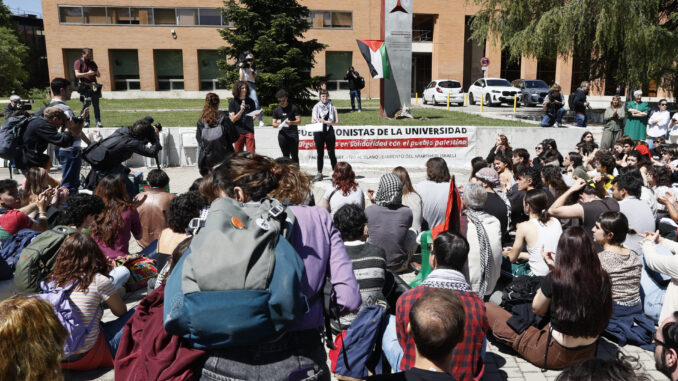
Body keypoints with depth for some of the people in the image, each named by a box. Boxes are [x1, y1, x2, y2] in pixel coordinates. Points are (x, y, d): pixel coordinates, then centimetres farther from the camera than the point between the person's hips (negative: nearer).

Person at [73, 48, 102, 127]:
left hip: (94, 87, 3)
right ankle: (86, 122, 4)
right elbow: (77, 75, -7)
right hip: (84, 87, -3)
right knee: (85, 105, -2)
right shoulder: (78, 63, 4)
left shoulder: (92, 63, 17)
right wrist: (88, 73, -18)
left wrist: (96, 73, -6)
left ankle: (98, 122, 3)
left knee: (96, 105, 1)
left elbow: (99, 75, 18)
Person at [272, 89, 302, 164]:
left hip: (293, 134, -3)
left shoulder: (294, 108, 1)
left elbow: (299, 121, -4)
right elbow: (274, 124, 12)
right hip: (282, 134, 4)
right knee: (285, 156, 7)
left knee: (294, 156, -5)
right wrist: (277, 124, -13)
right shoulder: (277, 110, 12)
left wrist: (291, 122, -25)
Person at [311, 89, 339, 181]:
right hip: (318, 132, 2)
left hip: (329, 132, -2)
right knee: (320, 154, 6)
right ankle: (319, 173, 13)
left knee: (331, 153, -1)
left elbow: (336, 121, 1)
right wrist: (318, 121, -13)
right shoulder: (316, 107, 11)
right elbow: (313, 120, 9)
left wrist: (326, 122, -10)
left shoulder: (332, 107, 6)